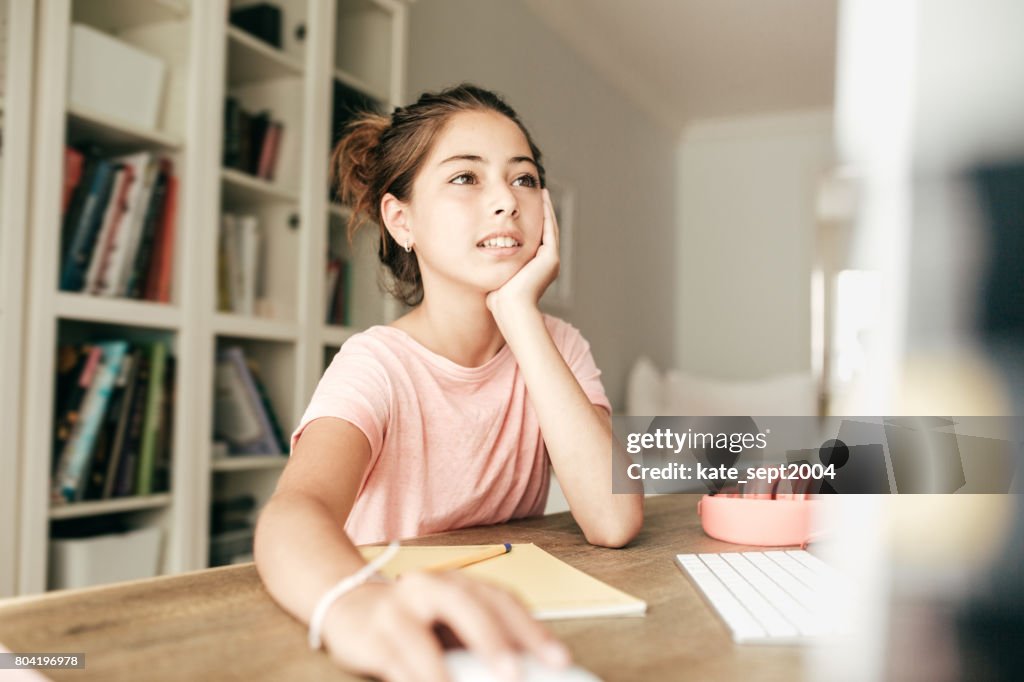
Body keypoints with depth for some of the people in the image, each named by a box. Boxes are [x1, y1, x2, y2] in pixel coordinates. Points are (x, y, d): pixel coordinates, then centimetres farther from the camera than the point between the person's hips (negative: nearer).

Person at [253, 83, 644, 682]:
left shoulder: (557, 347, -1)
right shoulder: (379, 365, -12)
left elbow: (615, 520, -18)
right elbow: (295, 511, -32)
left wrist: (519, 312, -19)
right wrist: (357, 604, -55)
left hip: (507, 632, 3)